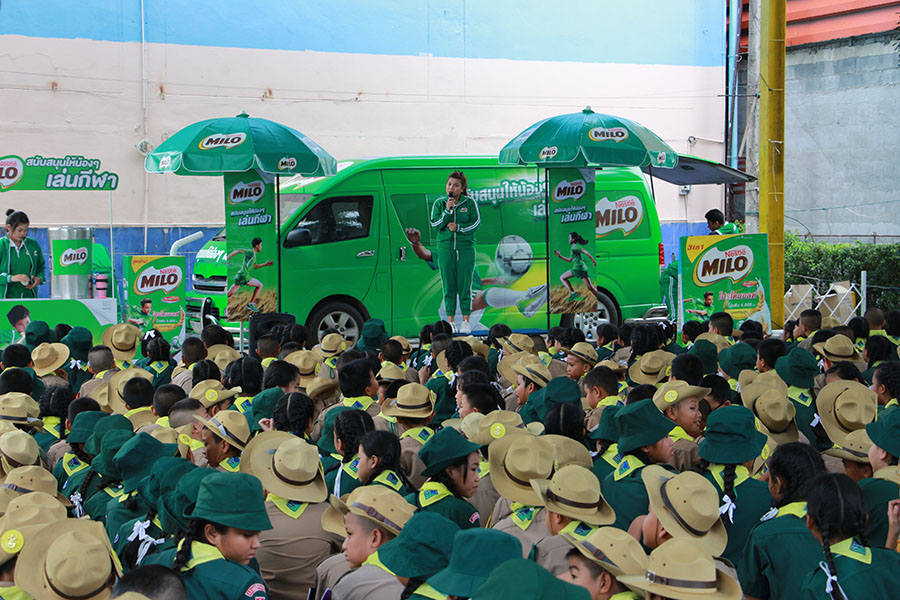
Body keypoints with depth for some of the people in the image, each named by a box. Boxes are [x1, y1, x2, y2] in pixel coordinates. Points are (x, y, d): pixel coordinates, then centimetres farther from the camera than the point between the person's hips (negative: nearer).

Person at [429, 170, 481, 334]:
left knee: (464, 284, -1)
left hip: (466, 248, -1)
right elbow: (435, 225, -1)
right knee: (448, 285, 1)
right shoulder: (439, 203, 5)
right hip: (445, 247, 1)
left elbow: (476, 223, -3)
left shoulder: (470, 203, 1)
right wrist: (447, 211, -13)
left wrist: (458, 227, -14)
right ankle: (450, 321, 7)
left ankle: (466, 321, 5)